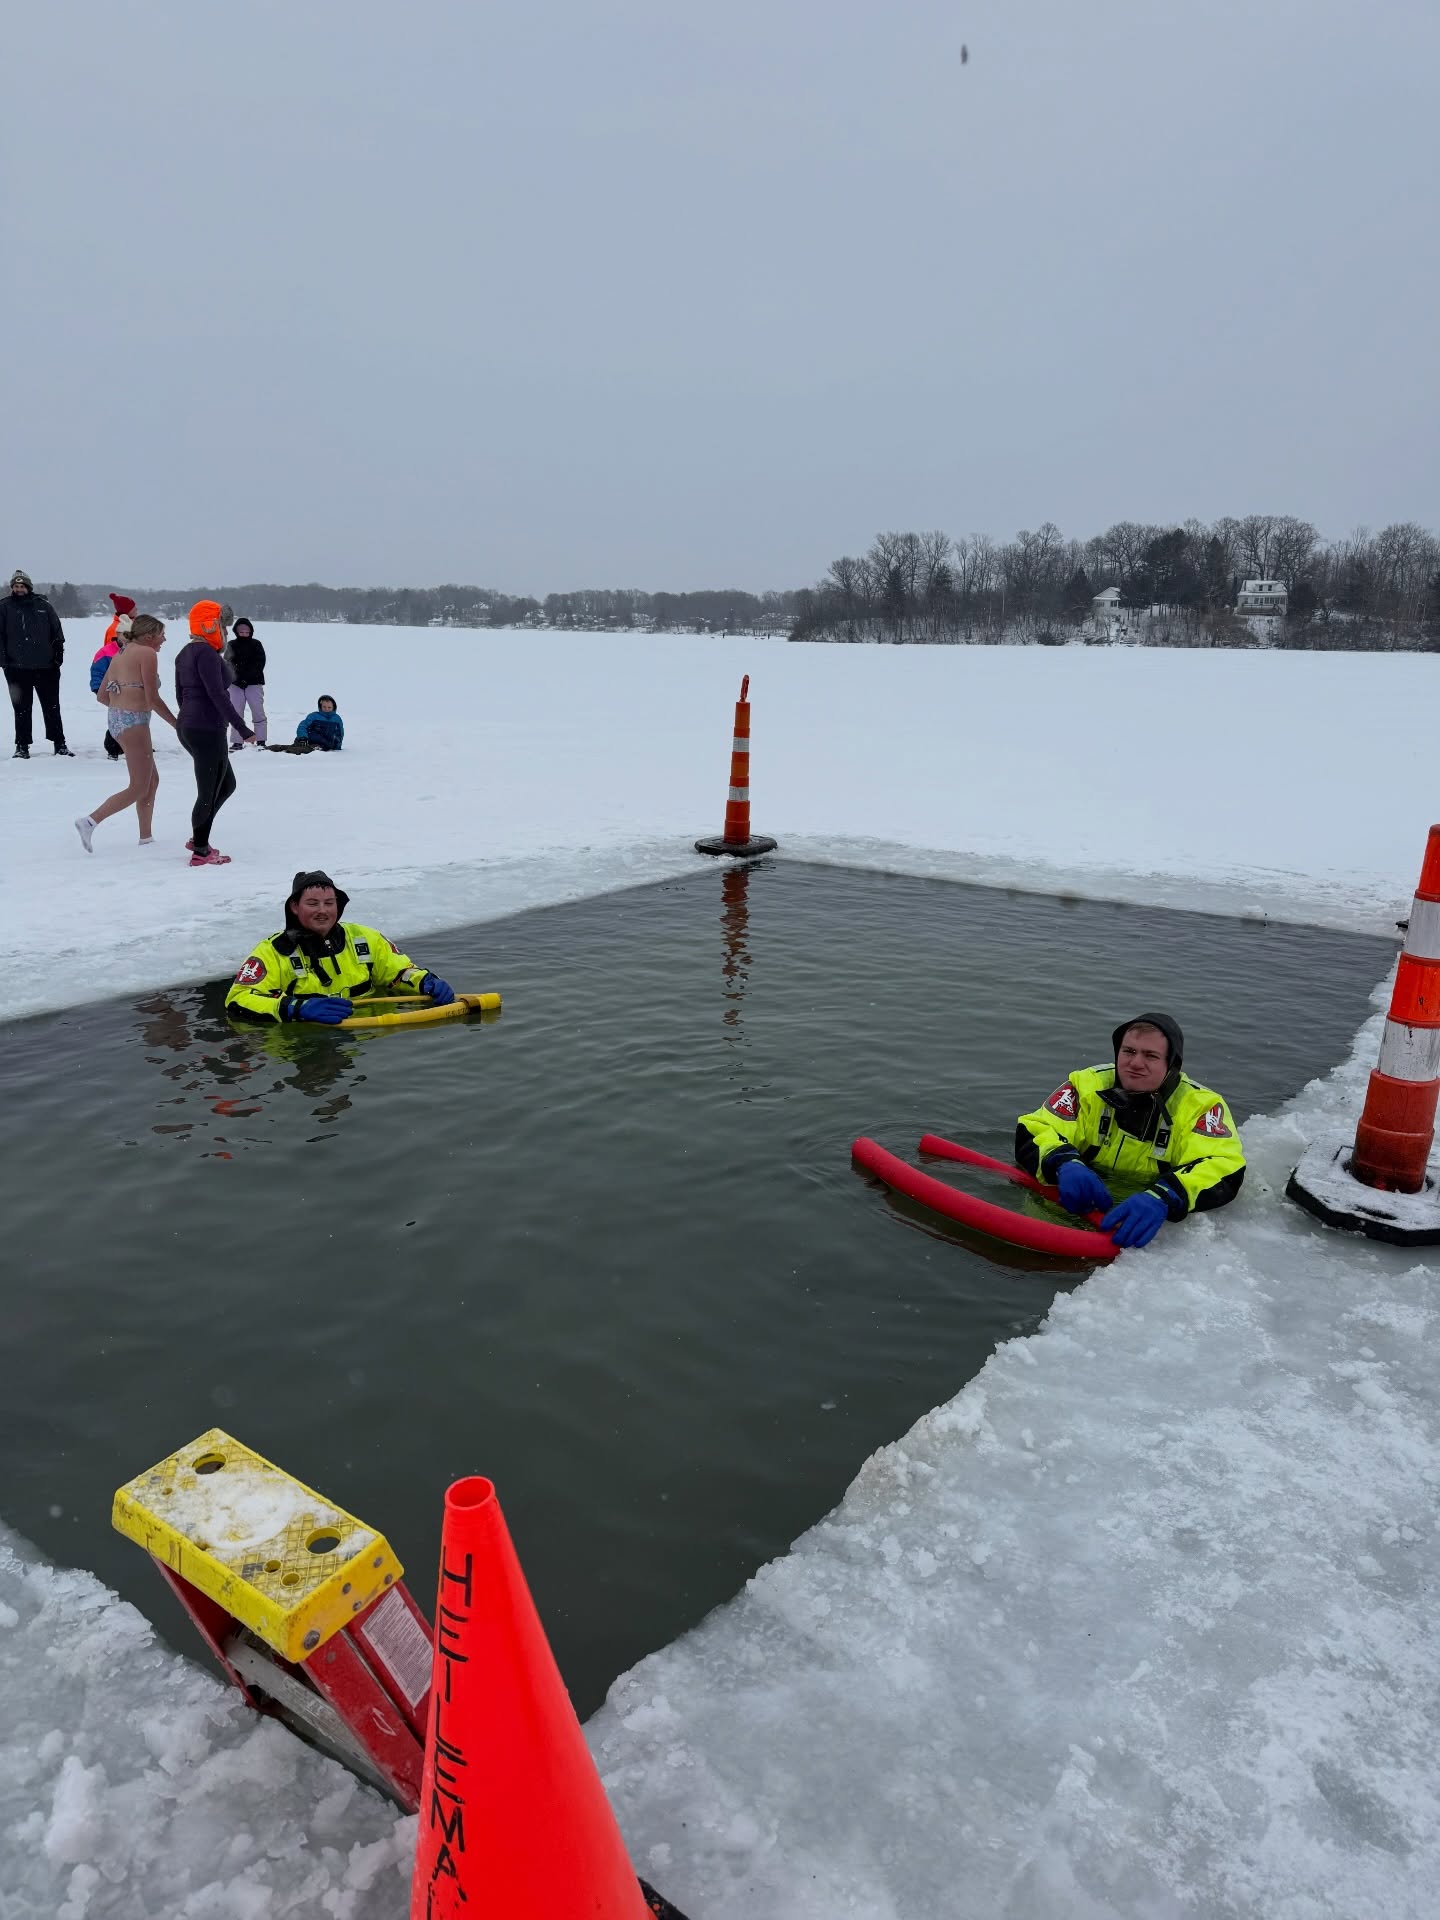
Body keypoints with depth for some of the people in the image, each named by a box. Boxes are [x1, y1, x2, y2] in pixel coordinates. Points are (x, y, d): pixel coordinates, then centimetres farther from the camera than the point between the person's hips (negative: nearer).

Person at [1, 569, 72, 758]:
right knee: (22, 709, 5)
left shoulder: (43, 605, 5)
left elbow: (57, 631, 8)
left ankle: (59, 744, 15)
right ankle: (22, 746, 10)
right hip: (17, 669, -1)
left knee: (52, 707, 8)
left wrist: (58, 654, 0)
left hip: (46, 667, 1)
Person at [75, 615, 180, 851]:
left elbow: (101, 695, 17)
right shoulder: (147, 653, -10)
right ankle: (90, 821, -9)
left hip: (115, 719, 9)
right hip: (134, 723, -9)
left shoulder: (121, 653, 16)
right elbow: (153, 699, -15)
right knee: (139, 789, -2)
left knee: (152, 781, 17)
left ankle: (146, 838, 22)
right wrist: (178, 724, -7)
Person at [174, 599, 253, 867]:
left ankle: (198, 838, 21)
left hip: (188, 727, 10)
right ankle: (200, 852, 7)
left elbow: (180, 695, 20)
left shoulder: (185, 653, 15)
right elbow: (217, 694, -22)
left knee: (226, 784, 20)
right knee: (209, 791, -1)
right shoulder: (207, 653, -15)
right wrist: (242, 727, -21)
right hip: (208, 729, -10)